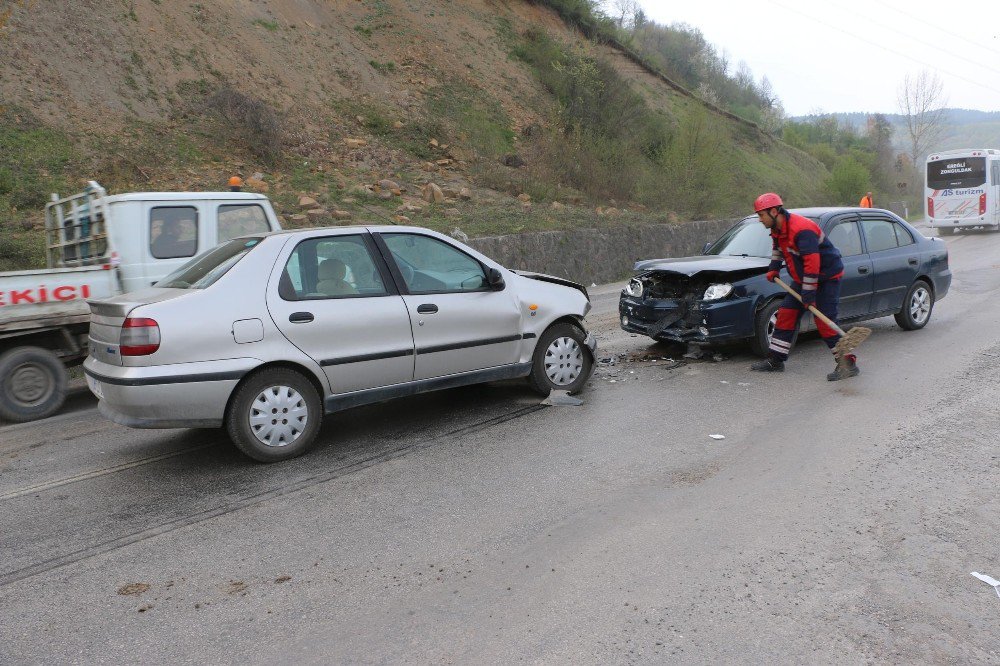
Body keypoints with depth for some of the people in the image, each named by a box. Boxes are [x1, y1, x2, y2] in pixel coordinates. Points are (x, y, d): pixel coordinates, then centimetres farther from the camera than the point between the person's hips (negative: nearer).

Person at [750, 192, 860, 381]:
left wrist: (808, 294, -31)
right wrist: (774, 267, 14)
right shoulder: (778, 228, 1)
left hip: (827, 277, -9)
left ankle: (848, 363, -8)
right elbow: (777, 247, 26)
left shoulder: (802, 229, -29)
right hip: (802, 278, 9)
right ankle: (775, 360, 13)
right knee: (786, 314, 6)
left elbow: (812, 263, -33)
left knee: (824, 321, -15)